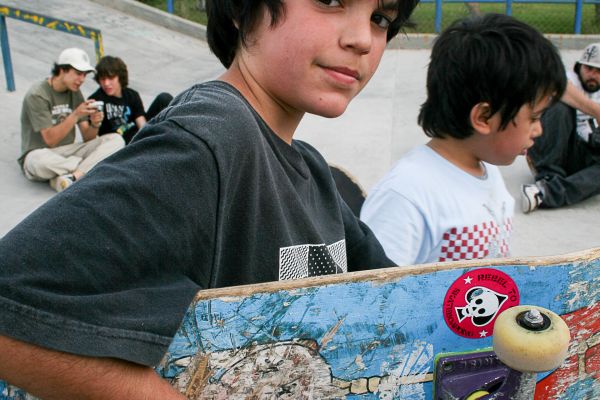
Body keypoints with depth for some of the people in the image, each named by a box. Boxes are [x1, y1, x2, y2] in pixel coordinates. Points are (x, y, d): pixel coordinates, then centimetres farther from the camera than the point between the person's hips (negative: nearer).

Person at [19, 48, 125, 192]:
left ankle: (70, 177, -31)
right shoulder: (37, 95, -12)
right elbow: (50, 140, -19)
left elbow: (87, 138, 3)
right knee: (40, 161, -43)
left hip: (67, 151, 6)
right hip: (39, 153, -6)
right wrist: (75, 115, -27)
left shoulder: (74, 92, 7)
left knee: (116, 140, -15)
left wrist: (94, 124, -20)